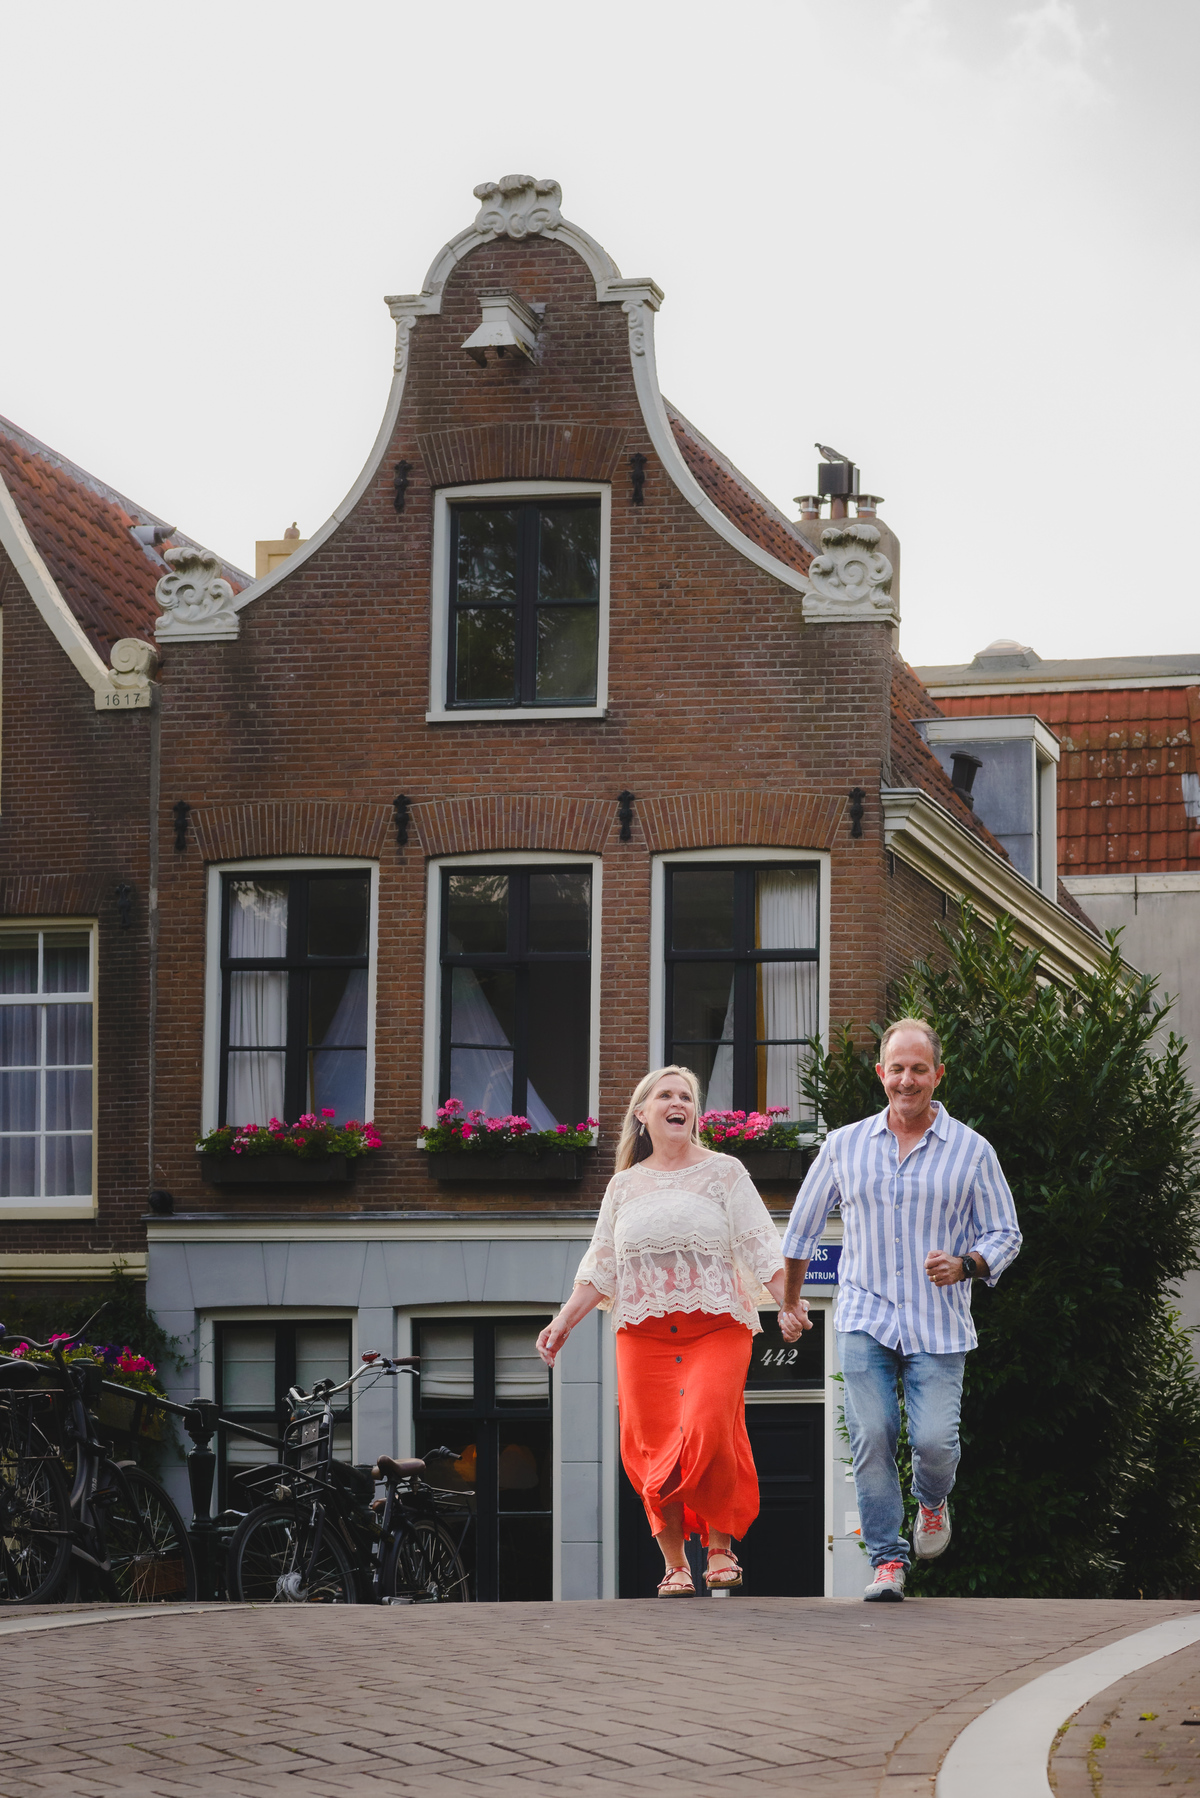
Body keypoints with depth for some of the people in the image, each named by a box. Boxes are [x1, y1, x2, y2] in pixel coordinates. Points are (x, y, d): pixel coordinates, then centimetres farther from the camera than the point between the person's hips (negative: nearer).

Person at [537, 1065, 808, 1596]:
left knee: (707, 1433, -19)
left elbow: (759, 1246, 1)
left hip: (716, 1328, -3)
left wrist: (788, 1299, -13)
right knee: (652, 1446, -3)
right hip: (643, 1333, 3)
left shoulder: (724, 1173, 7)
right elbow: (600, 1266, 17)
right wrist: (564, 1321, 9)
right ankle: (674, 1563, 7)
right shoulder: (625, 1186, 15)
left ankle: (721, 1547, -1)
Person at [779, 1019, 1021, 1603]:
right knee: (872, 1435, -12)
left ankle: (932, 1501, 25)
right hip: (864, 1316, 1)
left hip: (939, 1324, -1)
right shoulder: (843, 1145, 7)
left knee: (935, 1440, -10)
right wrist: (787, 1303, 23)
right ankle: (887, 1560, -2)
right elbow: (803, 1226, 19)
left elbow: (1005, 1235, 7)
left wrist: (965, 1264, -13)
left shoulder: (972, 1152, 2)